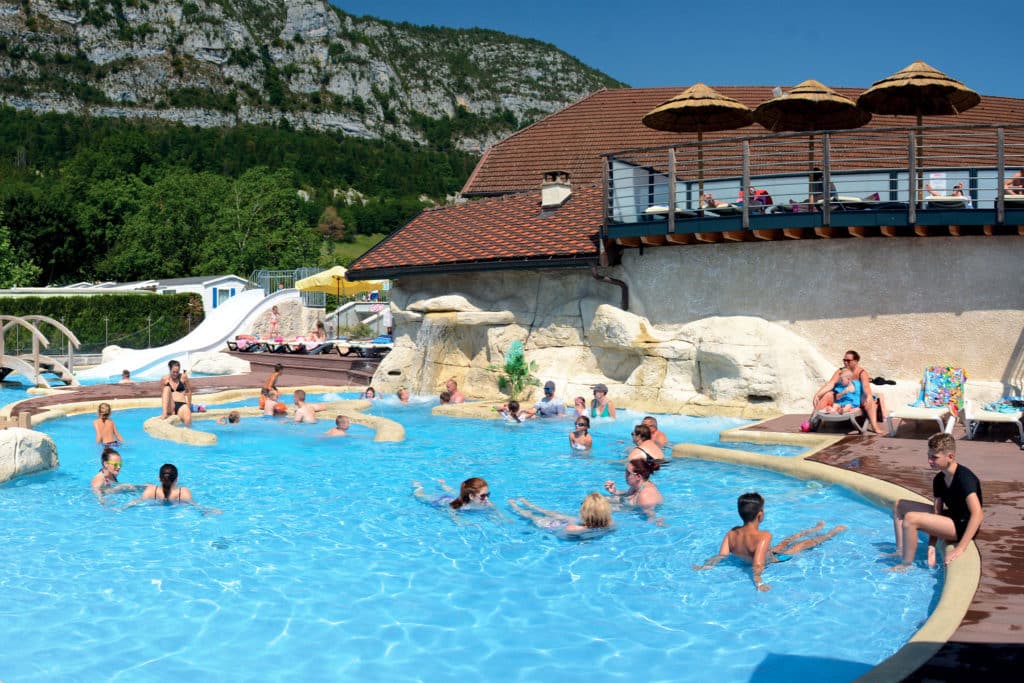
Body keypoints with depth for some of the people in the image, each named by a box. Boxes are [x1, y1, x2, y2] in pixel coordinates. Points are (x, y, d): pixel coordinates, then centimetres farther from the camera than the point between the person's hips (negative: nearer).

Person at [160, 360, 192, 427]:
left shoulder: (183, 377, 3)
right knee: (167, 388, -24)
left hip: (182, 404, -2)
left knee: (188, 418, -36)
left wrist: (189, 405, 6)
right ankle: (165, 413, -33)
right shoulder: (165, 379, 4)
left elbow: (189, 391, 9)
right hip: (170, 407, 2)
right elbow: (162, 394, 12)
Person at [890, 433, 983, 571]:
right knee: (899, 506, 11)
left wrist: (960, 548, -35)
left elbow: (978, 514, -32)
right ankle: (900, 552, 10)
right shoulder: (939, 479, 3)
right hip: (950, 517, 10)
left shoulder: (964, 478, -23)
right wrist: (931, 546, -12)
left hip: (963, 527, -10)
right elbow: (936, 512, 0)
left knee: (910, 518, -27)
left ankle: (906, 565, -13)